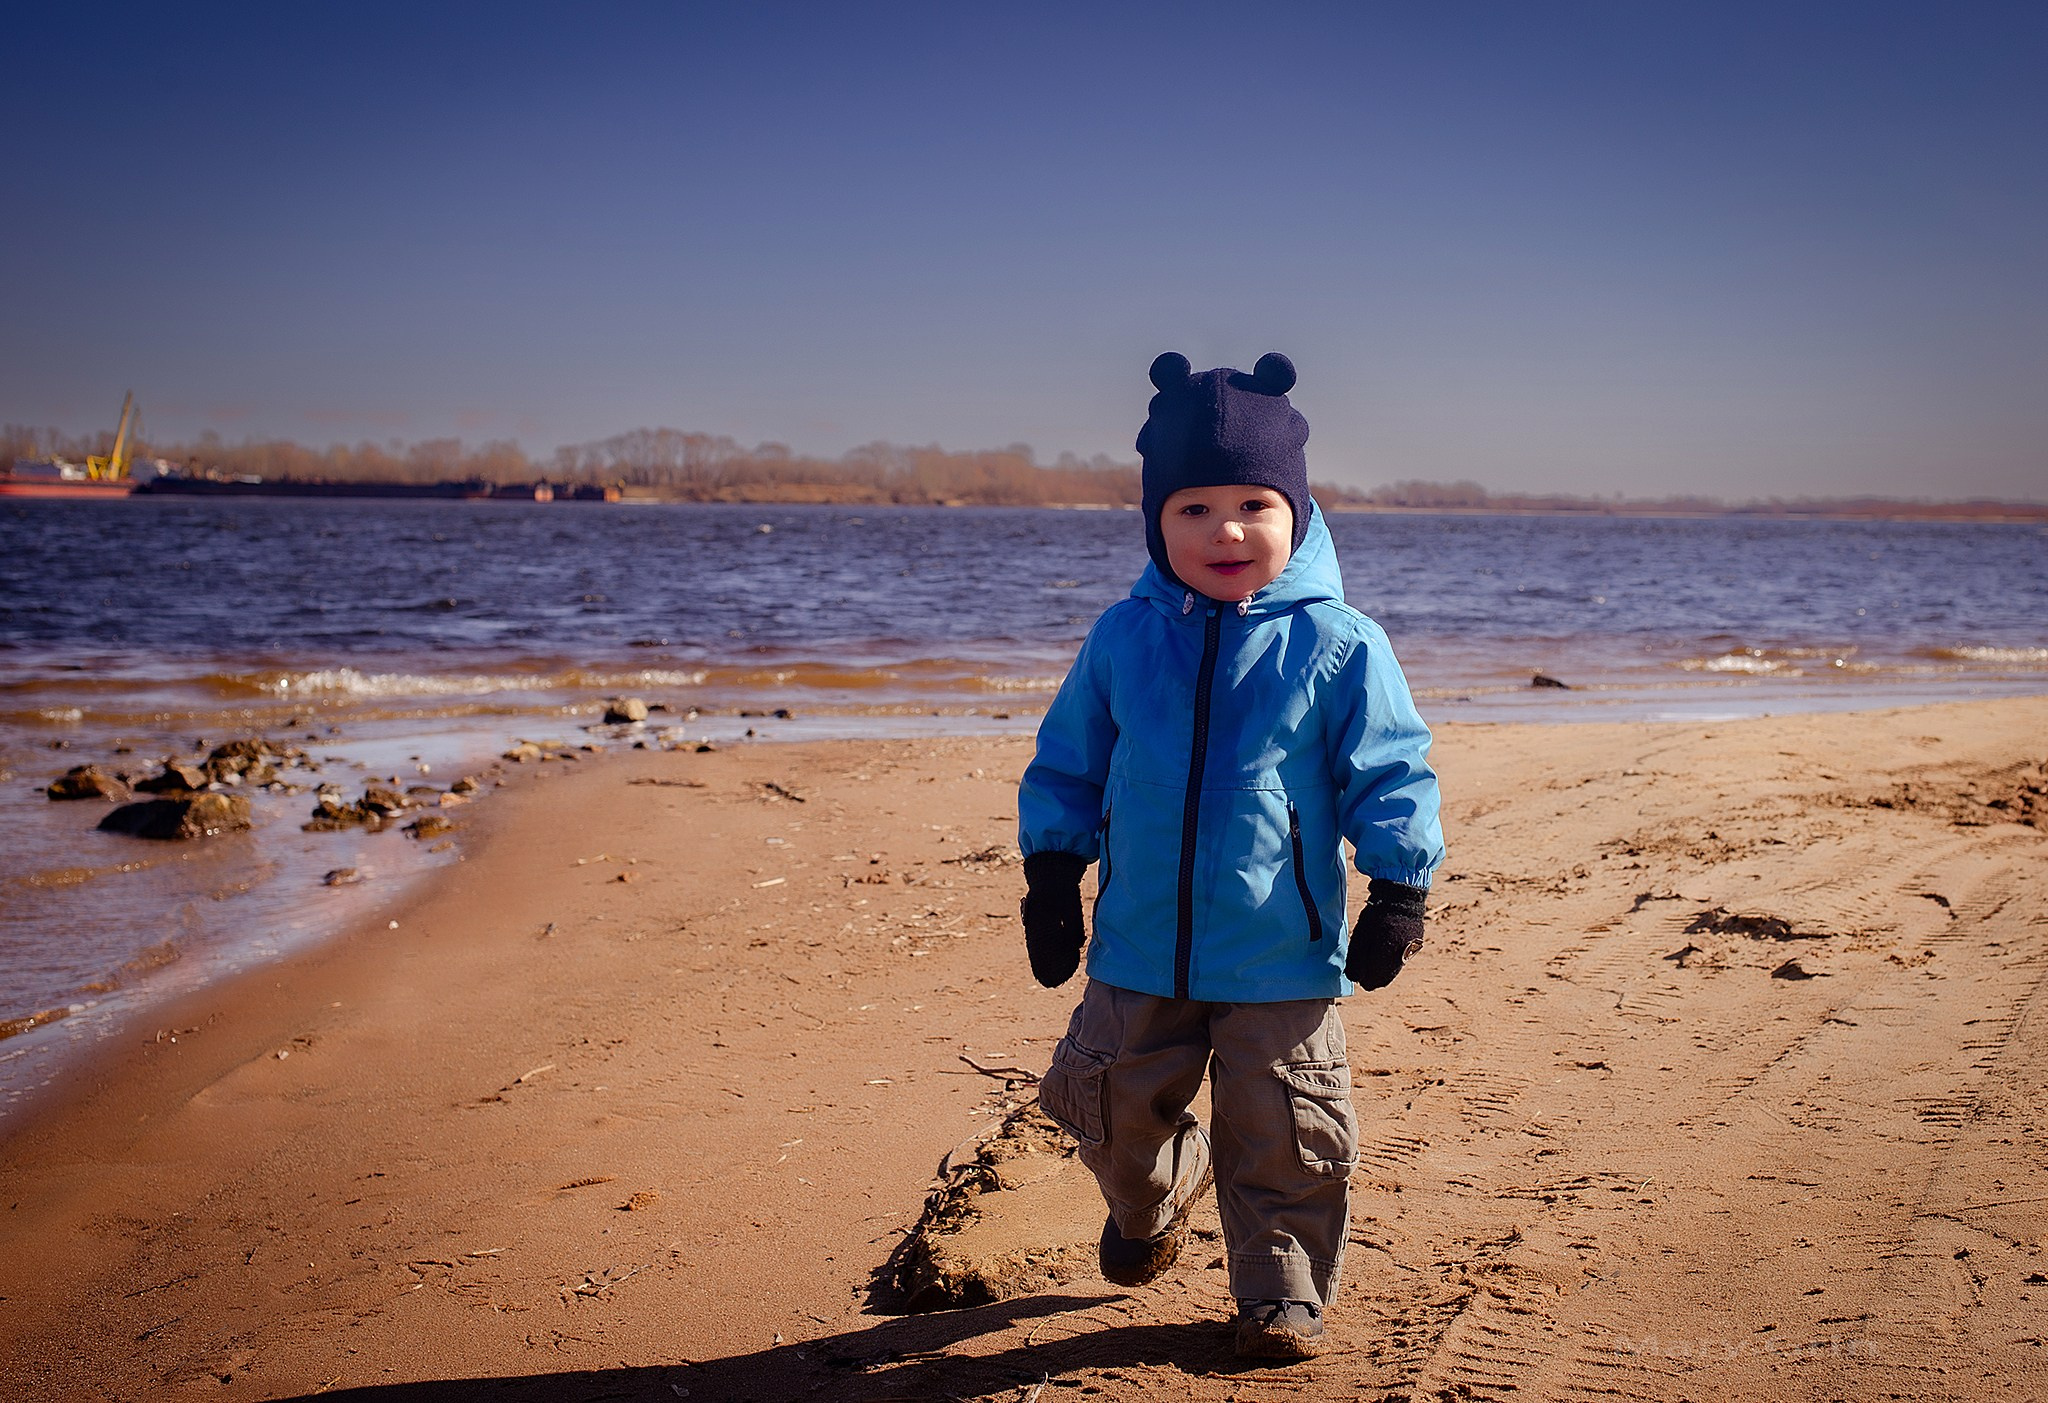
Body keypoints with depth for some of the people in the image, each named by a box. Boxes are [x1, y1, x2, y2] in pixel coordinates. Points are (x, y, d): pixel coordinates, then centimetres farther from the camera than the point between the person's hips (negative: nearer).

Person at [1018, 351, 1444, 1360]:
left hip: (1282, 962, -2)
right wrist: (1051, 878, 7)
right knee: (1109, 1107, 12)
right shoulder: (1122, 639, 1)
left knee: (1286, 1142, 5)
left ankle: (1281, 1289, 27)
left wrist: (1398, 894, -8)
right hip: (1139, 951, 3)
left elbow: (1392, 777, -3)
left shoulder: (1337, 647, -7)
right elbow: (1066, 766, 9)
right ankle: (1153, 1195, 45)